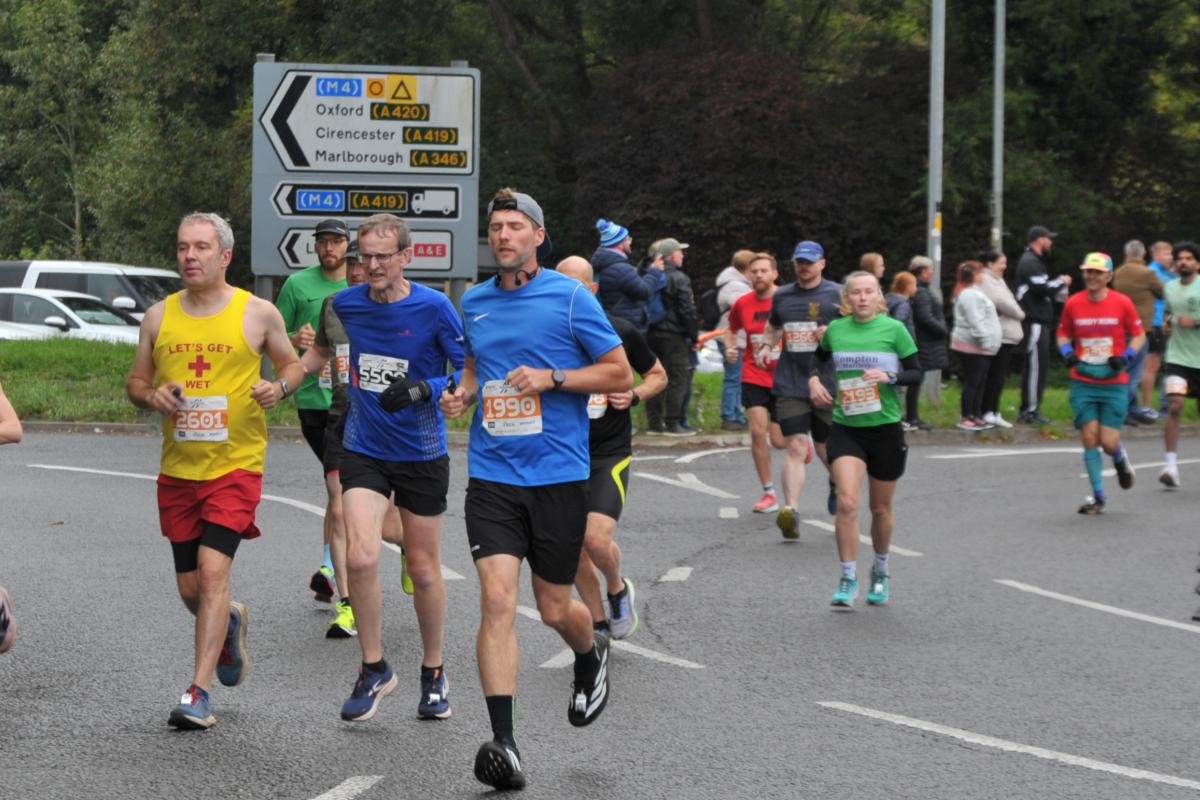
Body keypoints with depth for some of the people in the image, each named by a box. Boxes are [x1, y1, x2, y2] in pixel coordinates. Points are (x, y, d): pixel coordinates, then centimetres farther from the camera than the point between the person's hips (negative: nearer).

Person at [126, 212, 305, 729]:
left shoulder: (257, 314, -2)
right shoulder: (159, 316, 6)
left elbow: (293, 365, 11)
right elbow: (136, 381, 15)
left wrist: (280, 387, -11)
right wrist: (151, 396, -8)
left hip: (236, 466, -4)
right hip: (178, 469, 4)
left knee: (213, 570, -17)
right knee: (190, 589, 9)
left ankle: (198, 692, -14)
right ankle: (230, 623, 44)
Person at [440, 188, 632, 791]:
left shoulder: (570, 297, -4)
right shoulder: (474, 302, 9)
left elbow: (620, 374, -2)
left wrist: (551, 378, -14)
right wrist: (462, 393, 5)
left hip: (558, 474, -2)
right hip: (492, 475, 3)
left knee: (555, 609, 7)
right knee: (497, 599, -13)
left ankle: (591, 656, 45)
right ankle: (503, 742, -14)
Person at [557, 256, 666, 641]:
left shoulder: (621, 332, -5)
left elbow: (658, 375, 10)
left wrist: (634, 396, -10)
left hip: (610, 453, -2)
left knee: (596, 538, -19)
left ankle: (617, 588, 14)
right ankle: (600, 624, 25)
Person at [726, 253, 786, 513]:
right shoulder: (743, 304, 1)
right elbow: (732, 329, 21)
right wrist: (730, 347, 1)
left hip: (784, 379, -2)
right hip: (754, 377, 2)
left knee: (779, 441, 0)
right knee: (757, 431, -11)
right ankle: (769, 493, 1)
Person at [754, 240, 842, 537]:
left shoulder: (837, 295, 0)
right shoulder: (781, 296, 11)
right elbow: (772, 326, 28)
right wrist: (765, 346, 9)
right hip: (790, 386, 2)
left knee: (826, 448, 11)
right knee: (795, 447, -11)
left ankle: (836, 481, 45)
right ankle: (791, 510, -20)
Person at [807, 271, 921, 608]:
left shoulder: (894, 329, -4)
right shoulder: (835, 329, 3)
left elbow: (916, 375, -2)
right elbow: (820, 355, 25)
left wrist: (889, 376, -19)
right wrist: (814, 378, 6)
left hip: (885, 428, -1)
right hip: (845, 428, 1)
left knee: (881, 508, 12)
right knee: (847, 502, -16)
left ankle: (881, 572, 35)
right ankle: (848, 580, -8)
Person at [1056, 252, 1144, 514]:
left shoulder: (1122, 303, -4)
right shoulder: (1073, 303, 1)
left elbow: (1138, 335, 6)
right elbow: (1063, 334, 14)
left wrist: (1126, 357, -11)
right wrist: (1067, 352, -6)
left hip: (1114, 384, -2)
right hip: (1082, 384, 2)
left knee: (1109, 442, -7)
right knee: (1089, 439, -5)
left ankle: (1120, 459, 31)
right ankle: (1098, 497, 9)